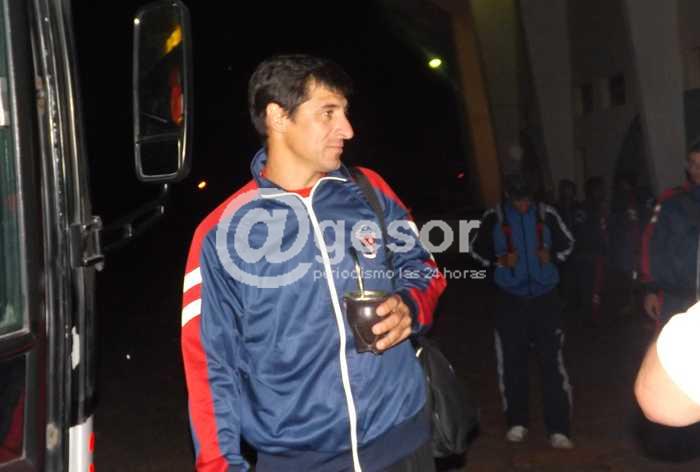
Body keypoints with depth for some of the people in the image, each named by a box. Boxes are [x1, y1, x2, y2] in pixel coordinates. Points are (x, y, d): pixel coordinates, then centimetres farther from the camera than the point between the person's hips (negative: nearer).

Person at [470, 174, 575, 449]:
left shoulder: (546, 214, -3)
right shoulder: (494, 218, -5)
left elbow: (567, 243, 9)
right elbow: (477, 249, 5)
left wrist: (552, 255, -11)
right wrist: (500, 261, -12)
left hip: (545, 297, 0)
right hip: (511, 298, 1)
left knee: (552, 360, -2)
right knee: (511, 360, 9)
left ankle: (558, 429, 5)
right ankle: (517, 422, 26)